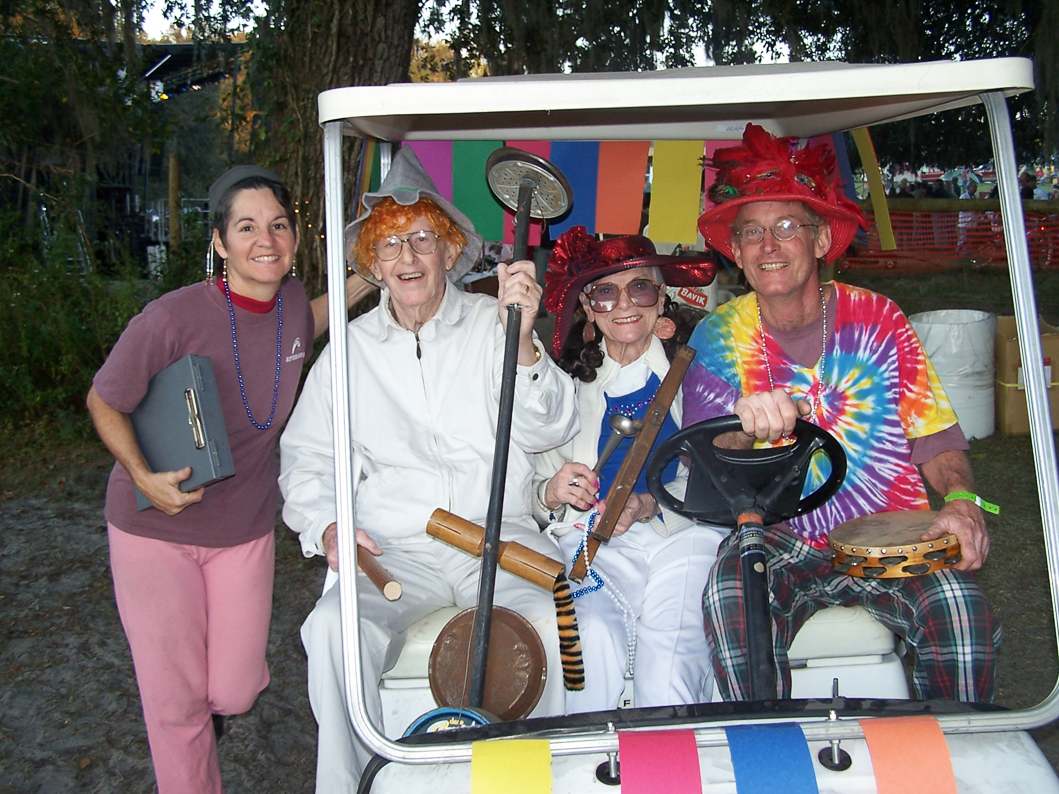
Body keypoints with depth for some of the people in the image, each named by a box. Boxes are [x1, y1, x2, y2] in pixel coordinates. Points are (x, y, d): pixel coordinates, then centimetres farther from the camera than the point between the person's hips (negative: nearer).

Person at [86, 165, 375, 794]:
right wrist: (144, 477, -22)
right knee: (175, 701, 4)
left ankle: (210, 708, 46)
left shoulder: (291, 298, -8)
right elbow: (105, 403, -7)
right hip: (155, 529, -4)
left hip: (245, 528, 4)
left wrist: (360, 284, 6)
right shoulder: (173, 318, -23)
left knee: (236, 693, 9)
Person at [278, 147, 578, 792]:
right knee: (335, 628, -28)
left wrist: (522, 343, -23)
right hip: (393, 550, 1)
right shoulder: (351, 348, 13)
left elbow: (546, 431, -6)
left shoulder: (491, 325, 6)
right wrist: (325, 525, -1)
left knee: (547, 622, -29)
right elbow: (306, 456, 18)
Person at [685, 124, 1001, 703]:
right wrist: (742, 428, -29)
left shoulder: (876, 317, 4)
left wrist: (961, 500, -18)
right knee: (729, 593, -30)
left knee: (959, 602, -27)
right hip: (785, 541, 0)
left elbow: (934, 437, 4)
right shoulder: (719, 337, 1)